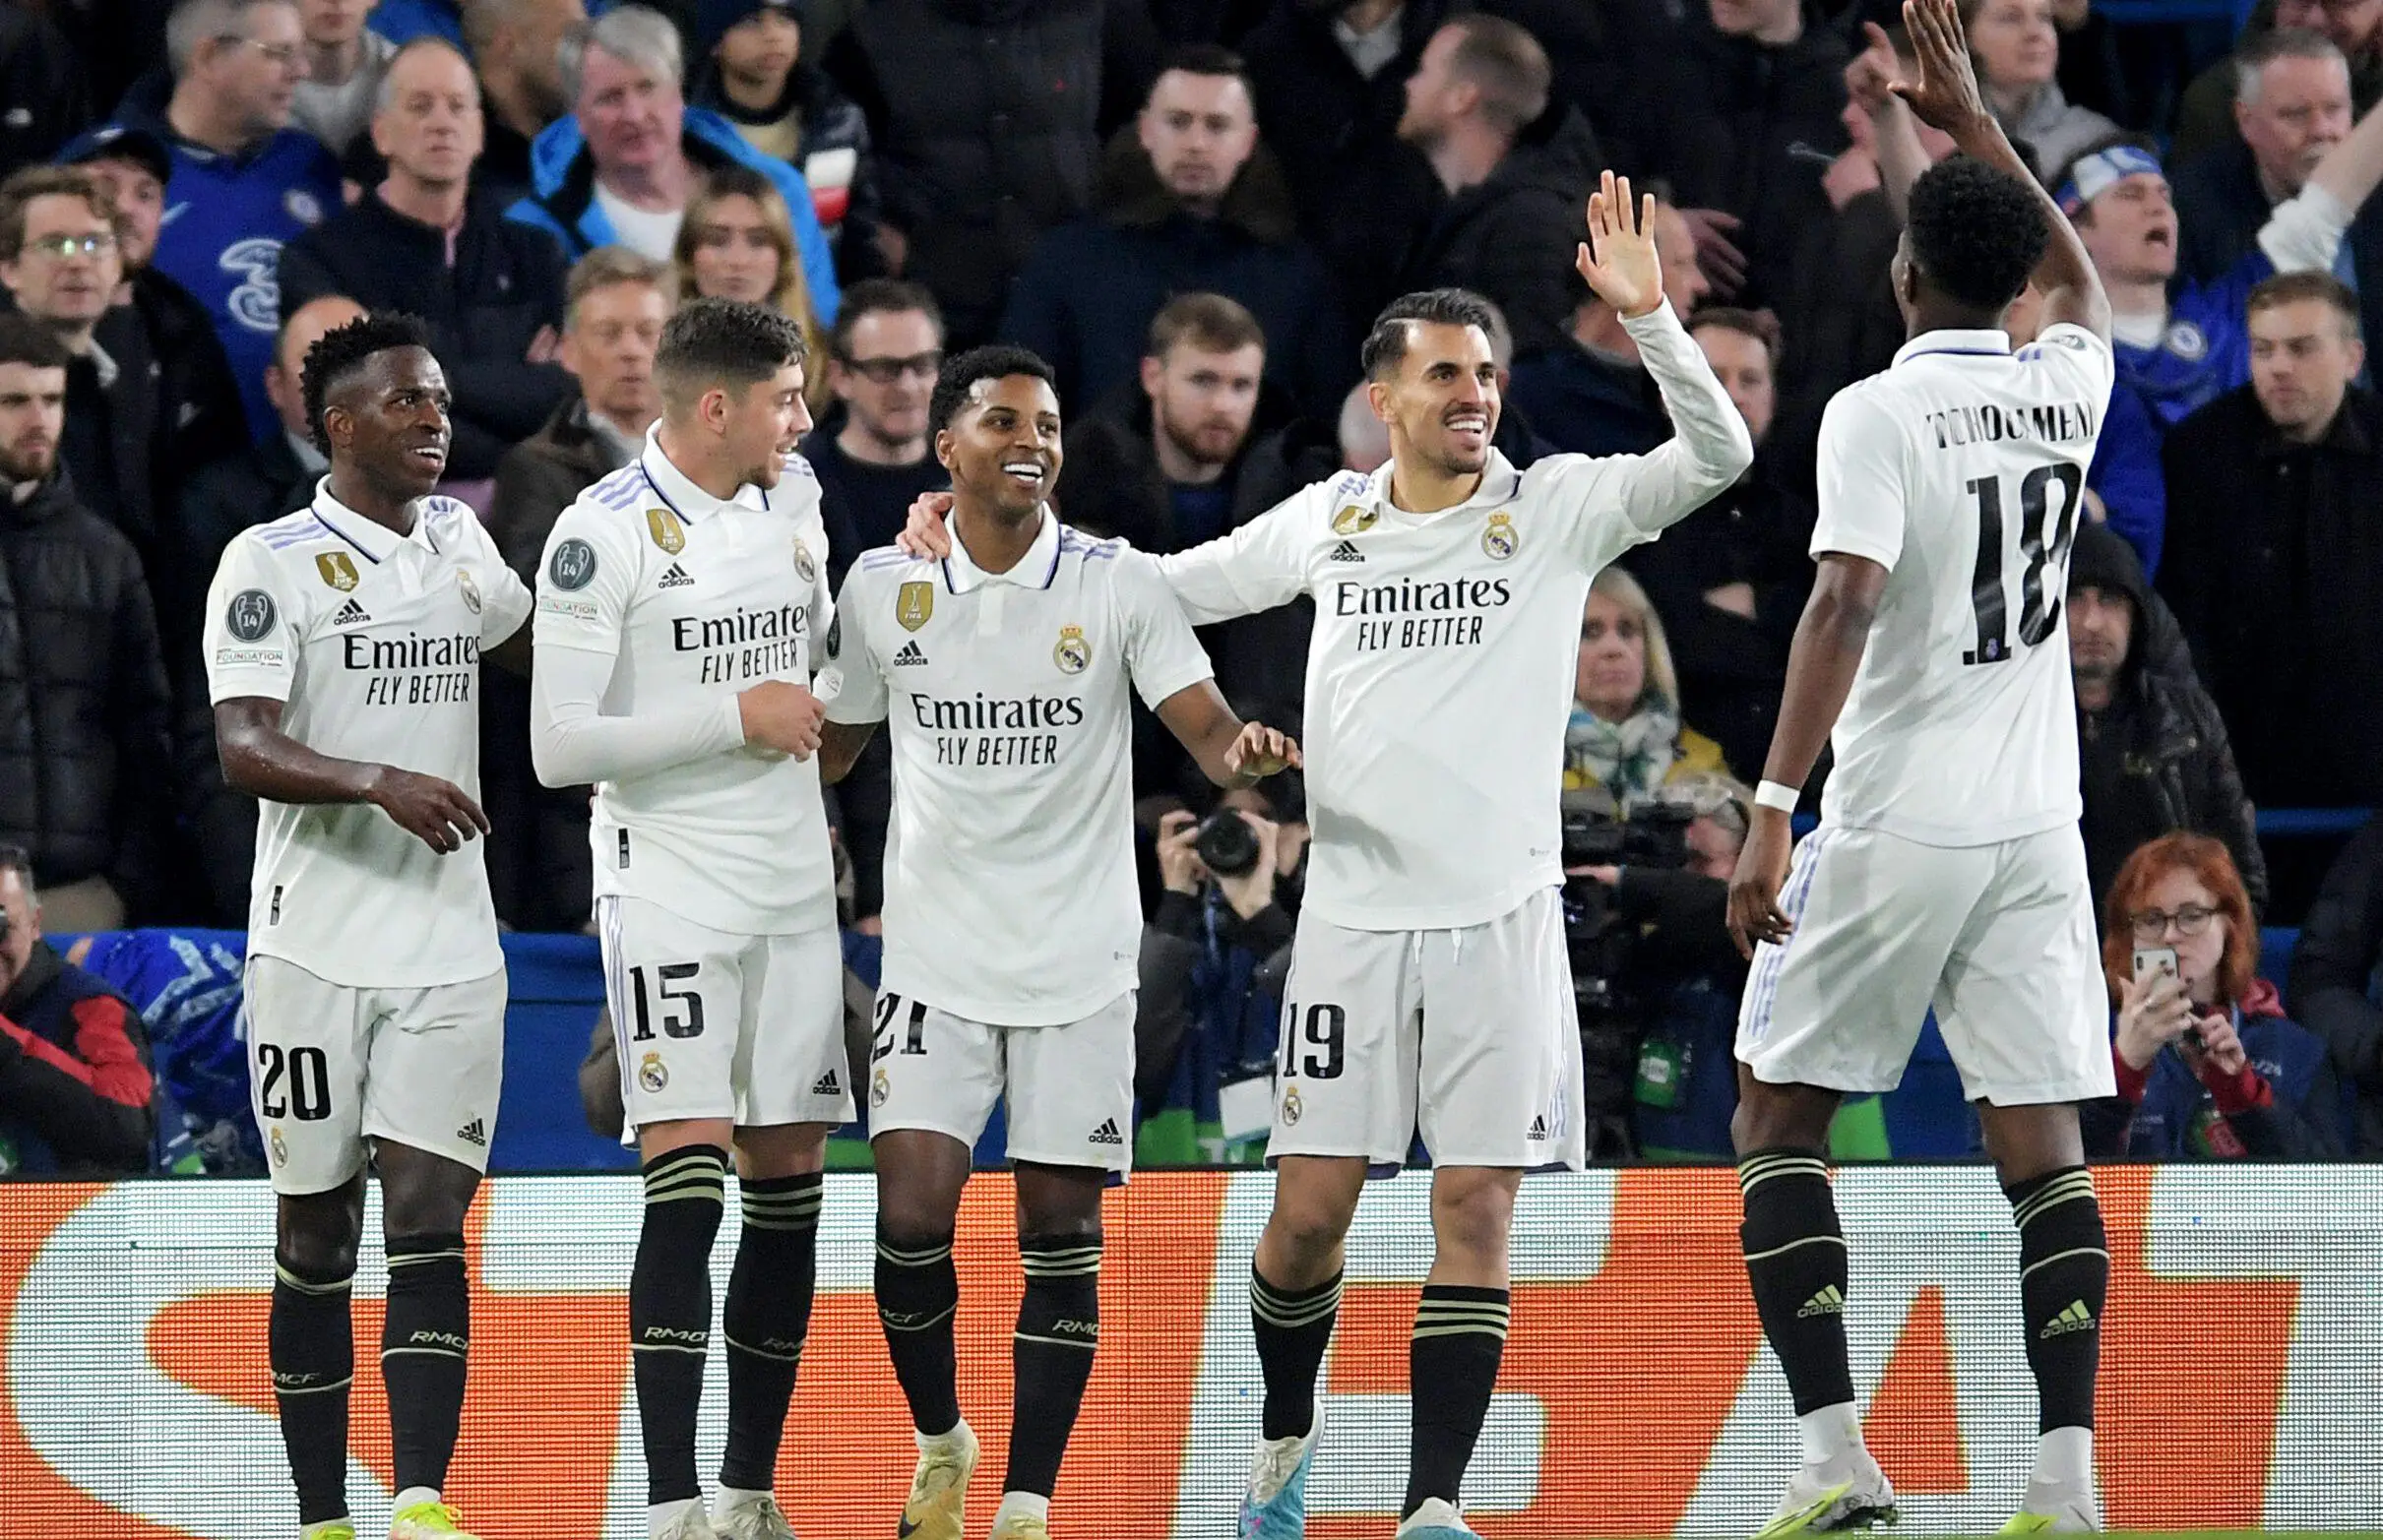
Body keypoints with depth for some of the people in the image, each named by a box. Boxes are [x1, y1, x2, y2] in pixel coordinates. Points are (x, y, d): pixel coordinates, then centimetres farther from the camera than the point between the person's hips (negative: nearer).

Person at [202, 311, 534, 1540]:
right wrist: (382, 781, -33)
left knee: (429, 1216, -7)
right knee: (317, 1231, 4)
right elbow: (244, 751, -18)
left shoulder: (456, 540, 12)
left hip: (448, 944, 4)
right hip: (316, 947, -4)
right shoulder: (271, 563, -6)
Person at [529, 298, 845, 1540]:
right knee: (687, 1180, -15)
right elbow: (559, 747, -16)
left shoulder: (791, 494, 8)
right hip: (668, 887, -7)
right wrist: (737, 716, -16)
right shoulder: (603, 534, -13)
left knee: (788, 1182, 6)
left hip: (794, 887, 7)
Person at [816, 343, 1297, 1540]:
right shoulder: (883, 587, 3)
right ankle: (941, 1442, 15)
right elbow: (828, 746, 16)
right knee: (911, 1214, -10)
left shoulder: (1117, 583, -2)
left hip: (1079, 957, -1)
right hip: (937, 952, 1)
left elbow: (1208, 733, -9)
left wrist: (1244, 749, -31)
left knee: (1060, 1233, -1)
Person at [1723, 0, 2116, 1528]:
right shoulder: (2067, 389, 7)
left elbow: (1845, 604, -22)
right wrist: (1977, 124, 35)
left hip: (1894, 829, -5)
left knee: (1779, 1122, 7)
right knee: (2042, 1146, 3)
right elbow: (2085, 286, 32)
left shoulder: (1880, 412, -10)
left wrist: (1773, 809, -26)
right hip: (2035, 828, 5)